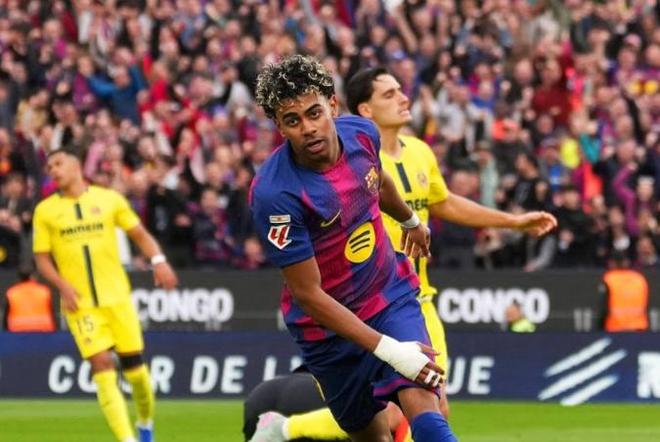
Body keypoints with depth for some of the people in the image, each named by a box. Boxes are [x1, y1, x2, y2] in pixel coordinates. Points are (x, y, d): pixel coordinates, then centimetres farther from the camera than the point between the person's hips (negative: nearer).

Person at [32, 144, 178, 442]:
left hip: (117, 297, 1)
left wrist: (158, 260, -9)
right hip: (80, 303, -1)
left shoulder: (109, 199, 3)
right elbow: (42, 259, 4)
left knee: (133, 364, 4)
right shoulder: (45, 211, 3)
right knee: (102, 366, -13)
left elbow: (140, 235, 9)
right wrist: (62, 285, -13)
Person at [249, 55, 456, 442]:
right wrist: (389, 349, -30)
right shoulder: (274, 193, -29)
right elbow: (307, 293, -25)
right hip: (329, 323, -3)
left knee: (423, 403, -18)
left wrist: (412, 221, 36)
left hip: (391, 293, 3)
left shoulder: (362, 133, -11)